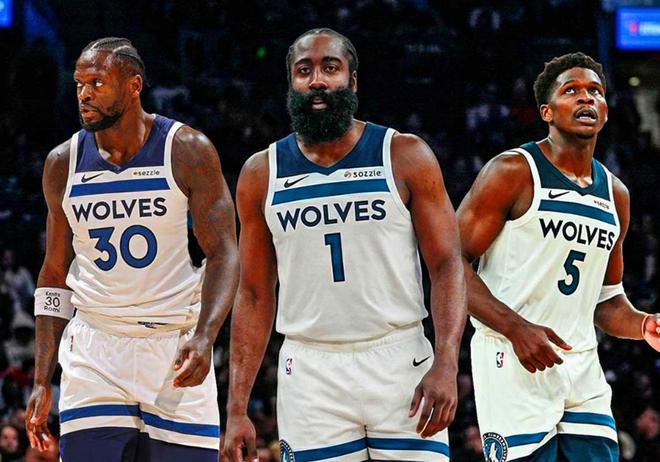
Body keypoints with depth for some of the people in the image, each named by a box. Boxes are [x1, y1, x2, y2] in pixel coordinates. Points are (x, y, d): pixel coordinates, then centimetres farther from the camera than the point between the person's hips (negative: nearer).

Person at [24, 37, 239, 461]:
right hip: (95, 352, 2)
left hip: (177, 348, -2)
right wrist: (42, 382, 7)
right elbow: (55, 273, 12)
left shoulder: (188, 151, -4)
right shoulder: (63, 164, 5)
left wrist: (205, 338, -22)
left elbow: (224, 255, -5)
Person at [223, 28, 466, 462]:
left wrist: (446, 364, -17)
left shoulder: (405, 157, 1)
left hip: (401, 363, -2)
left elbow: (447, 266, -2)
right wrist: (237, 409, 3)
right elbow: (255, 295, 10)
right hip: (310, 375, 2)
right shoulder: (262, 174, 7)